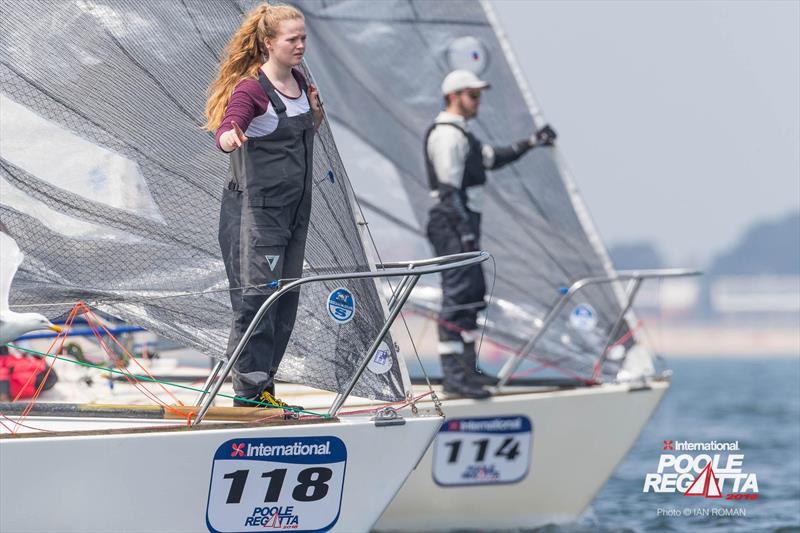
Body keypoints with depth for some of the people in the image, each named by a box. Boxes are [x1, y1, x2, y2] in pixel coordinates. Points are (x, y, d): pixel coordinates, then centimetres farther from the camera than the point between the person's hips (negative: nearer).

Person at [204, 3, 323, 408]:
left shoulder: (299, 82, 9)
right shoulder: (250, 89, -14)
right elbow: (227, 131, -30)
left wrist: (316, 113, 2)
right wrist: (229, 137, -54)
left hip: (294, 208, 8)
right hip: (255, 208, -8)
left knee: (286, 299, 9)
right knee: (257, 295, -8)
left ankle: (262, 386, 17)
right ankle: (250, 390, -3)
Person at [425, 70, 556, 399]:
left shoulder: (459, 133, 20)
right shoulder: (447, 135, -13)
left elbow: (491, 158, 28)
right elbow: (449, 188, -19)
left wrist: (531, 143, 21)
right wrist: (465, 232, -23)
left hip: (463, 223, 11)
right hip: (453, 224, -11)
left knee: (473, 295, 16)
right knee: (457, 298, -13)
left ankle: (467, 368, 24)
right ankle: (452, 375, -16)